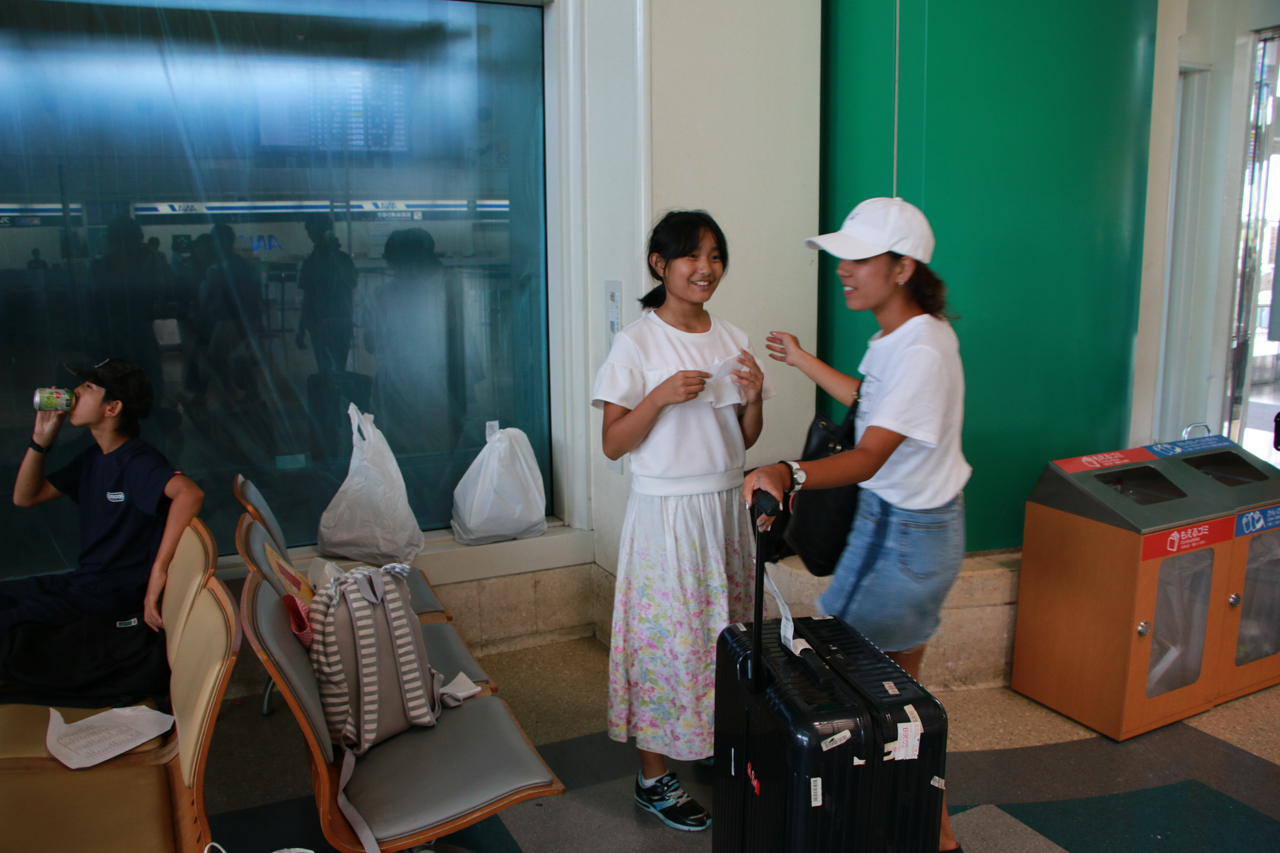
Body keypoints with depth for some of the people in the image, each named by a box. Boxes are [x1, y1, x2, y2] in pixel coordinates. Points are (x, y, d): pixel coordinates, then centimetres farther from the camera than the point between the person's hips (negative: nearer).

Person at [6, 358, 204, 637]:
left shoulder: (138, 461, -18)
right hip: (82, 581, 9)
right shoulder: (93, 458, 12)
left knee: (9, 625, -21)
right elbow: (25, 497, 17)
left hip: (119, 595, -9)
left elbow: (190, 494, -37)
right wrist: (41, 439, 3)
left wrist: (158, 571, -37)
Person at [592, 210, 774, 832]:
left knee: (727, 631, 14)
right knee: (667, 637, 1)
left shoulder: (732, 338, 7)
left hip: (726, 506, 6)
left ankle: (717, 743, 34)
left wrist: (754, 397, -8)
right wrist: (663, 395, -23)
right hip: (665, 508, -5)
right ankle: (654, 779, 17)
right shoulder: (638, 343, -10)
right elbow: (613, 444, -10)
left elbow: (745, 439, 11)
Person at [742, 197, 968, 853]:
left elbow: (867, 459, -34)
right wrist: (804, 362, 26)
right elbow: (875, 404, 22)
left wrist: (787, 473, -50)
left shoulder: (921, 350, -25)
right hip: (918, 524, 10)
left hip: (902, 534, -10)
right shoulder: (912, 333, 6)